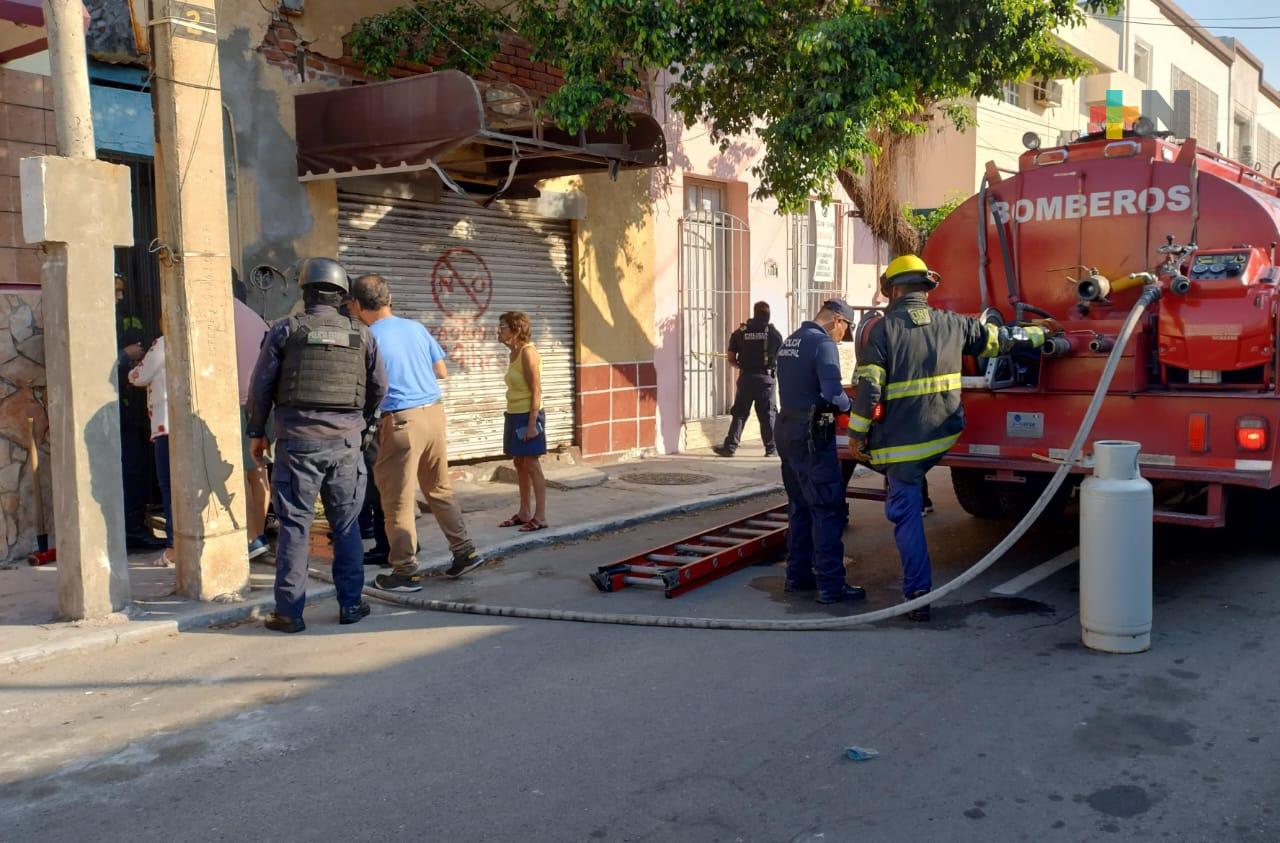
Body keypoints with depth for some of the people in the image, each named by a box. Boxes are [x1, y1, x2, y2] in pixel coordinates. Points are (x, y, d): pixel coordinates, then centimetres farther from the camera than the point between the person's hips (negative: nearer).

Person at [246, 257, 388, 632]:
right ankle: (350, 604, 16)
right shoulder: (360, 334, 5)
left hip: (298, 441, -2)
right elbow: (379, 388, 9)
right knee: (345, 525, 11)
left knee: (294, 526, 3)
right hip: (346, 443, 2)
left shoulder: (285, 330, 0)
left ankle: (289, 612, 6)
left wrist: (257, 433, 13)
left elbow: (260, 387, 1)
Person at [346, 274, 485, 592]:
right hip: (434, 413, 6)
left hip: (400, 420, -6)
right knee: (440, 489, 18)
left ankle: (406, 572, 9)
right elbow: (441, 372, 13)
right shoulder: (416, 328, 7)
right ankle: (465, 552, 20)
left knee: (398, 500, 3)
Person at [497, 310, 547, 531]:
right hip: (514, 415, 9)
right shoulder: (513, 354, 11)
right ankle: (524, 513, 22)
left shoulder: (528, 352, -15)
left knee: (532, 465, -4)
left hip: (528, 416, -9)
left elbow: (536, 391, -18)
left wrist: (532, 423, -21)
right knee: (519, 465, 13)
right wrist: (513, 418, 14)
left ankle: (540, 517, 2)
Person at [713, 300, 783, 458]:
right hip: (766, 378, -1)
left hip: (745, 378, 1)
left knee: (739, 413, 6)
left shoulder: (740, 332, 2)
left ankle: (730, 446, 3)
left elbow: (731, 359, 2)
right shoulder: (774, 333, -1)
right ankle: (771, 448, 11)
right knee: (767, 414, 7)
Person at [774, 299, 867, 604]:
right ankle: (831, 584, -4)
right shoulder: (823, 343, -13)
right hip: (812, 435, -9)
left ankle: (798, 575, 22)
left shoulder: (789, 342, 13)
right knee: (828, 510, -5)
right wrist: (851, 405, -3)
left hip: (787, 430, 9)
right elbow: (833, 394, -22)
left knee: (800, 507, 16)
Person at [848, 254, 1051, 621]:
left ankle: (918, 597, 2)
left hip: (904, 440, -5)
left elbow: (868, 387, -13)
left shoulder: (884, 329, -9)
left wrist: (856, 434, -4)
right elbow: (997, 338, 18)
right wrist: (1038, 335, 36)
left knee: (906, 515, 2)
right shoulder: (952, 323, 5)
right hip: (945, 437, 5)